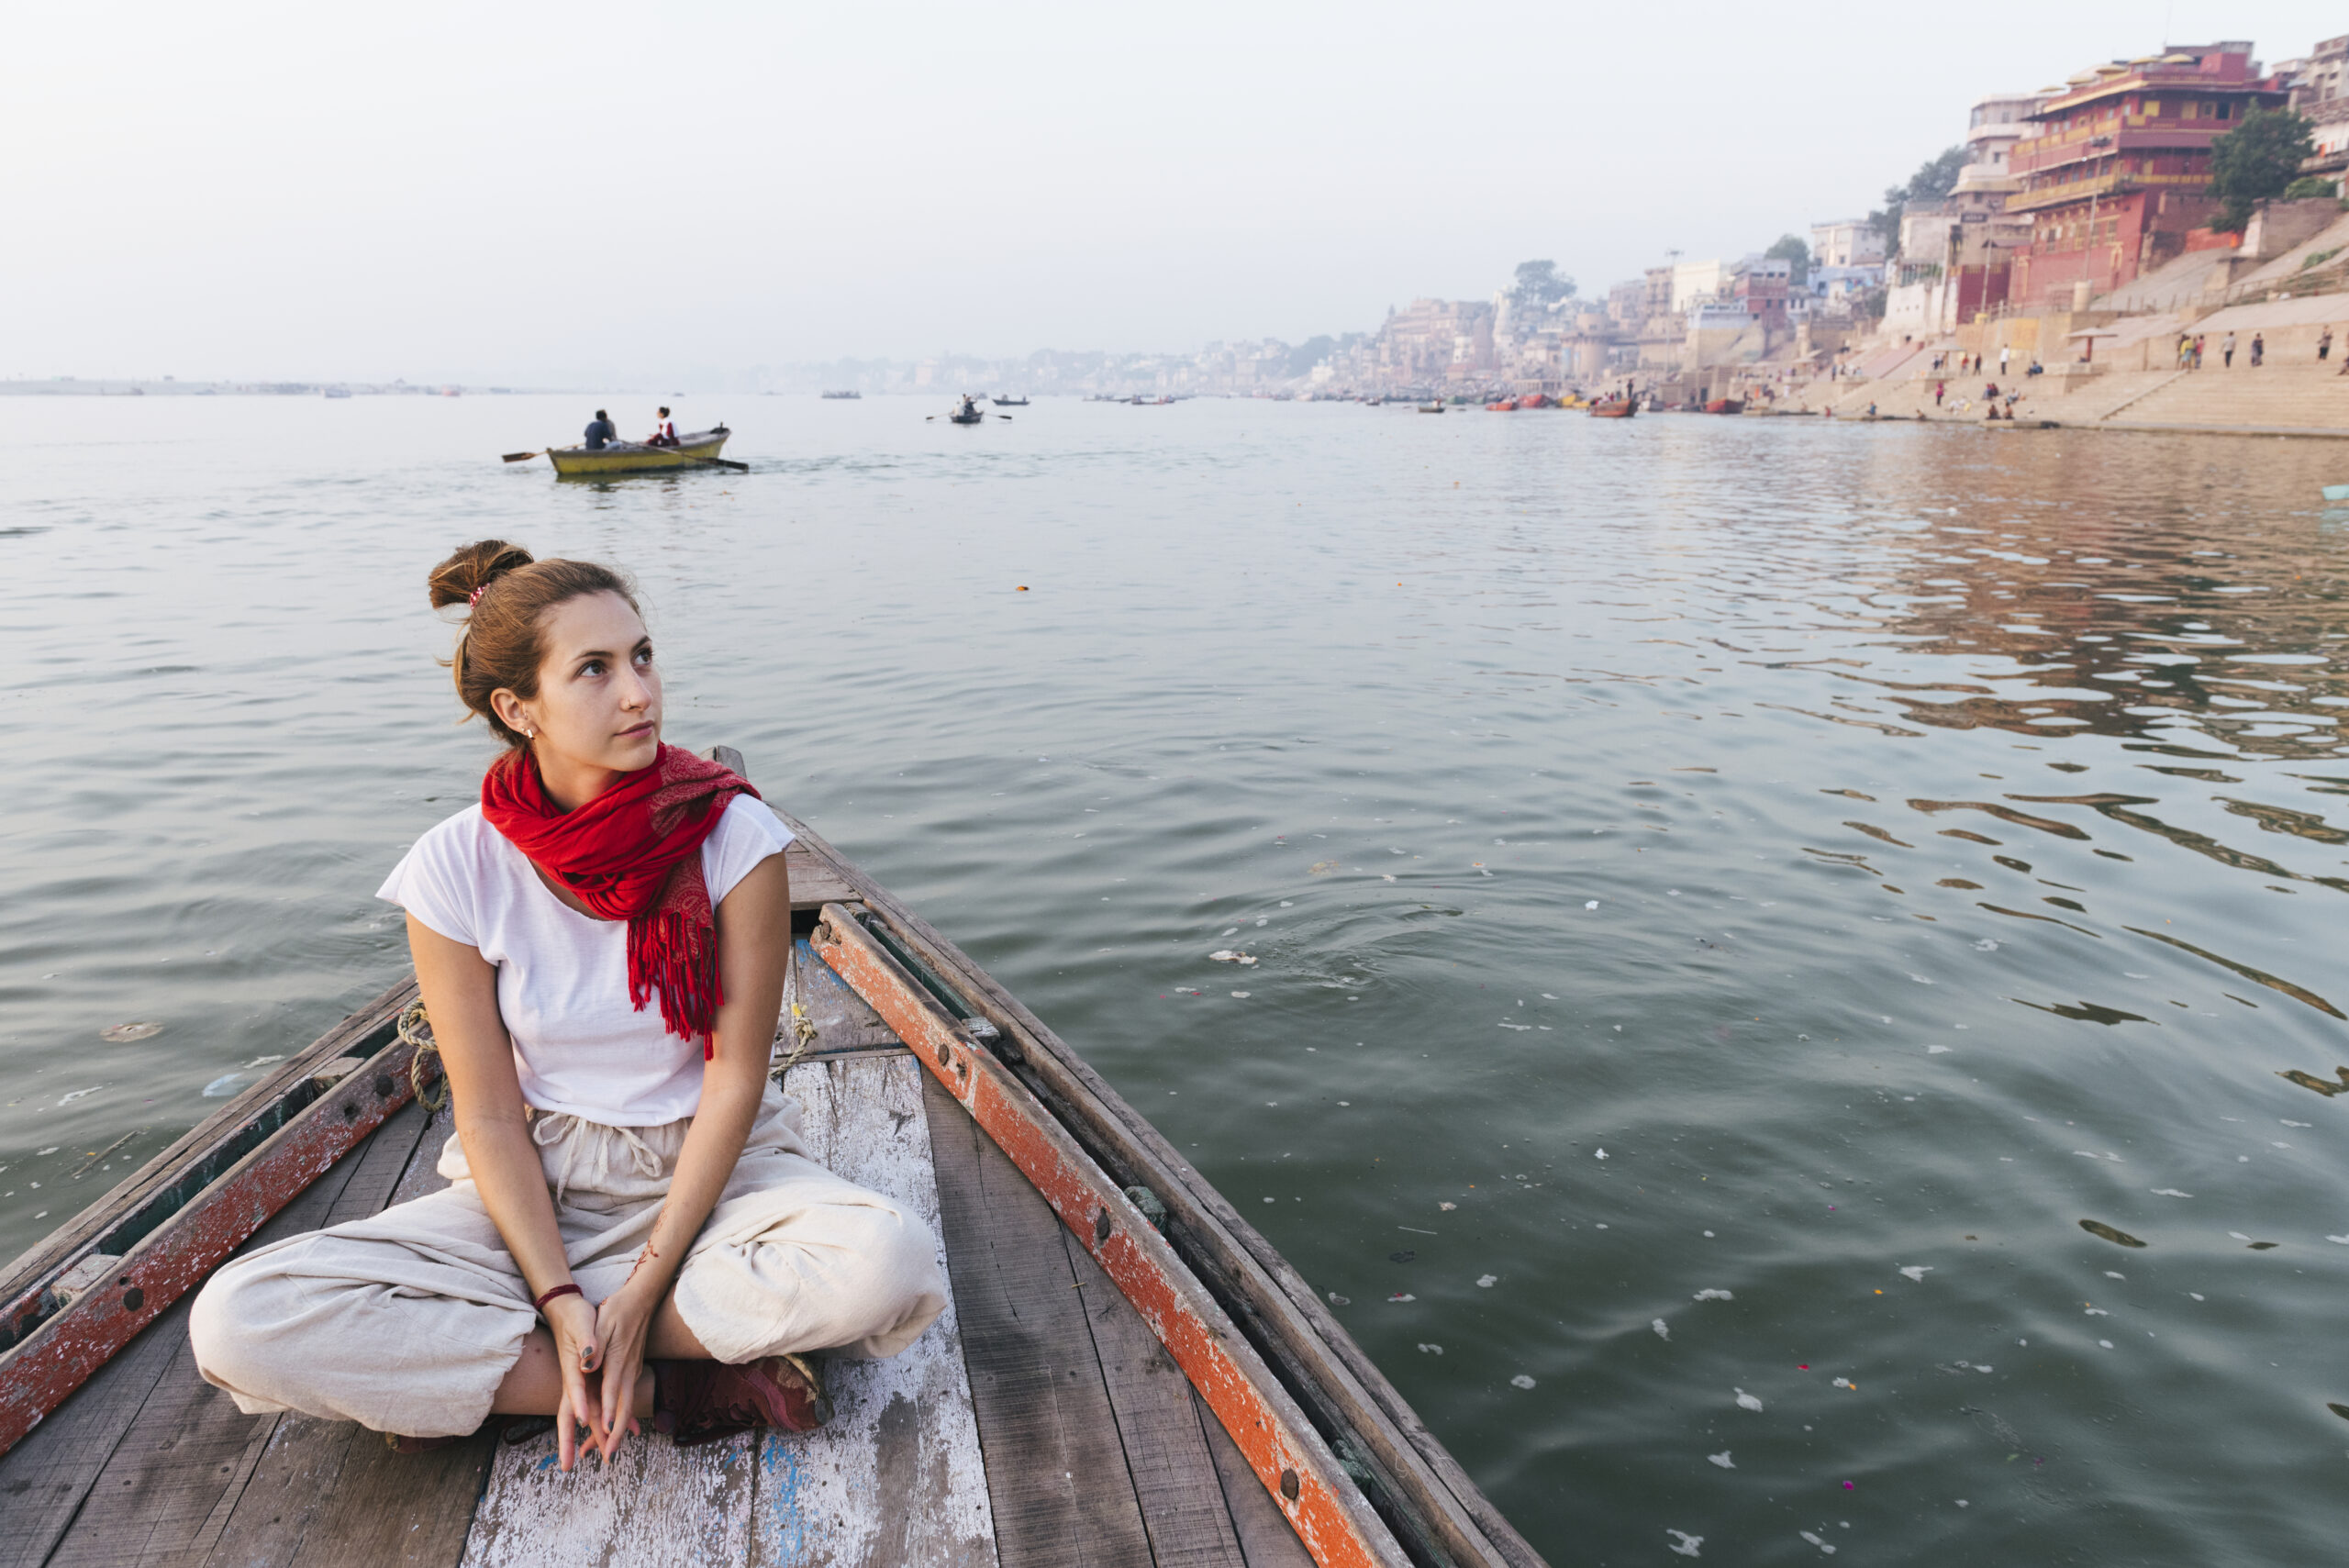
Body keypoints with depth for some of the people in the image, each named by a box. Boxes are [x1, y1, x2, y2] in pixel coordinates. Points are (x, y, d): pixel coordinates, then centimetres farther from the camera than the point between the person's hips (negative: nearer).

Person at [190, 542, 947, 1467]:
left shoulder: (734, 835, -13)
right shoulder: (456, 868, -10)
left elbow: (735, 1079, -11)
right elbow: (491, 1117, -7)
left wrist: (642, 1288, -17)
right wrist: (564, 1304, -18)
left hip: (708, 1173, 0)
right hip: (534, 1188, 1)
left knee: (889, 1264, -33)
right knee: (238, 1325, -22)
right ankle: (669, 1388, -17)